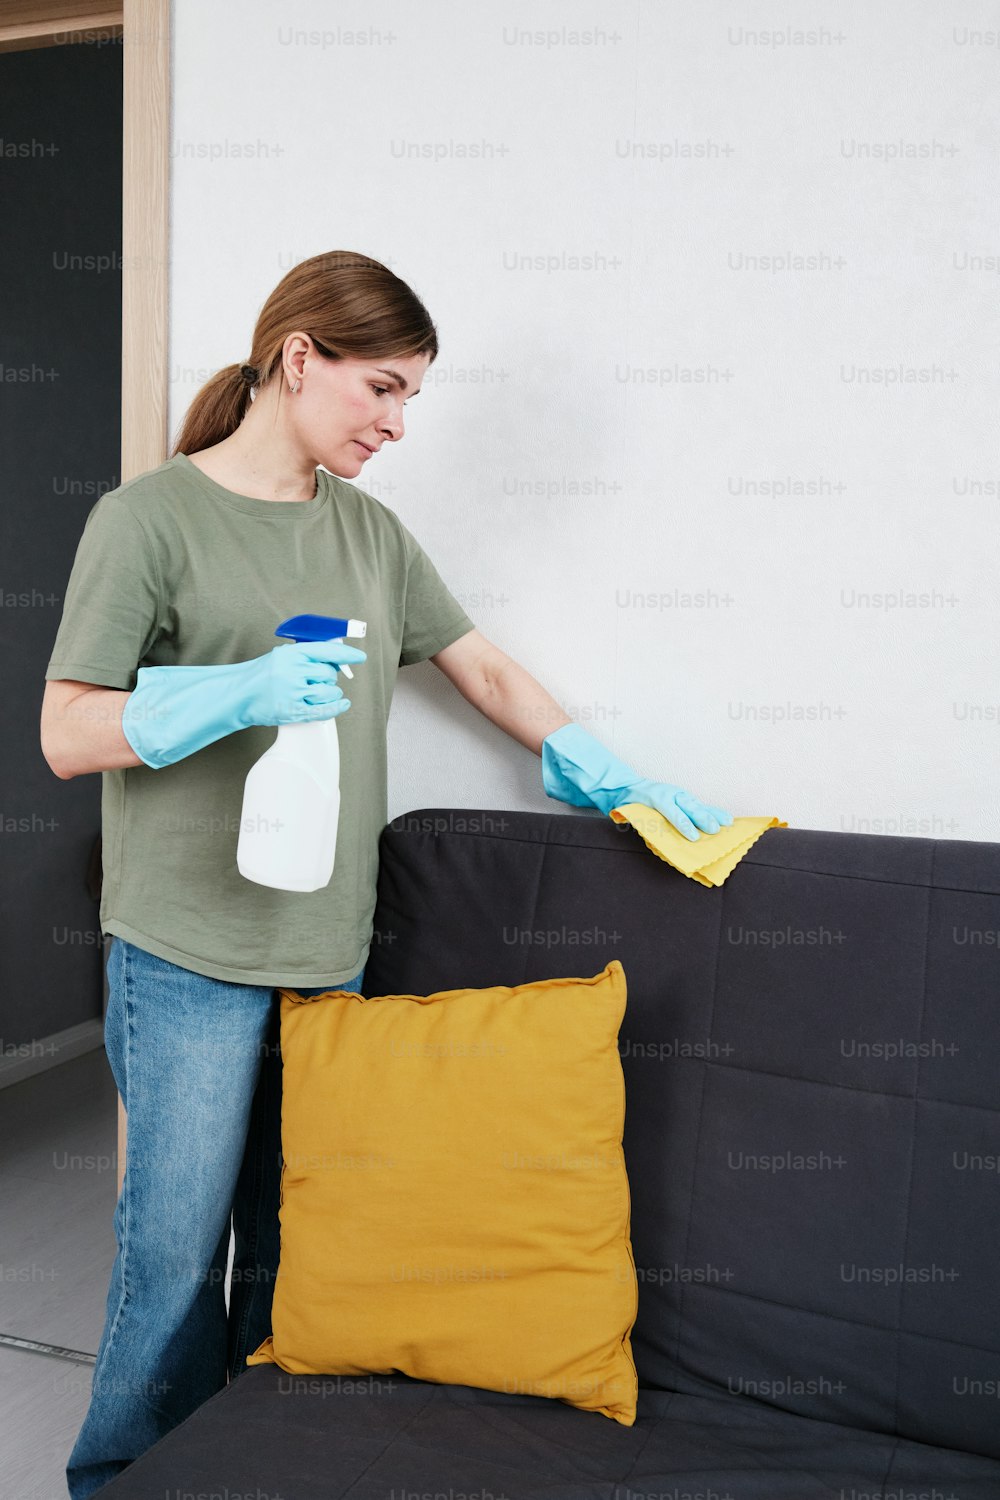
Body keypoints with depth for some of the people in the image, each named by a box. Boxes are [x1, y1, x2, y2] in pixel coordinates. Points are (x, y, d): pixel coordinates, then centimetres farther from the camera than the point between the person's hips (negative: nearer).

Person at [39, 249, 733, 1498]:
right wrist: (241, 693, -23)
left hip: (330, 950, 5)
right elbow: (68, 736, -9)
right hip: (191, 960, -5)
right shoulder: (148, 516, -5)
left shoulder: (371, 532, 12)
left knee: (294, 1251, 13)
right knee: (176, 1256, 4)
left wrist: (622, 786, 9)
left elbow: (484, 670, 17)